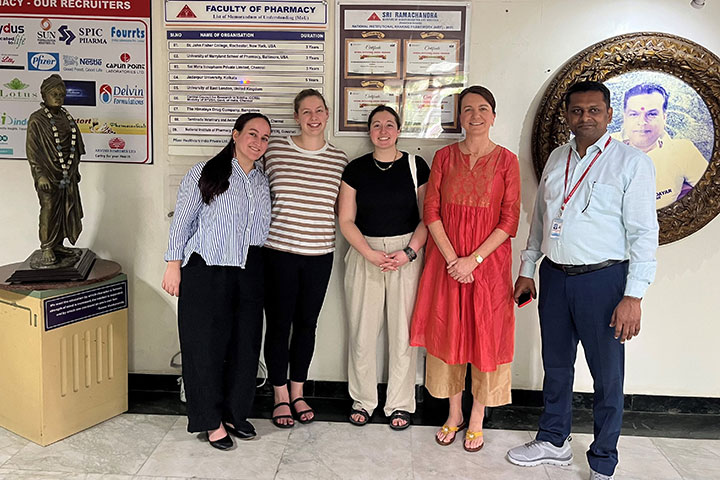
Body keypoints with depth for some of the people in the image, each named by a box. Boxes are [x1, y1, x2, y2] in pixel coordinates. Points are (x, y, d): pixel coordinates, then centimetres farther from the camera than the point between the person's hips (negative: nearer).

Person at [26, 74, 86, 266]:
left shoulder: (66, 117, 11)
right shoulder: (36, 119, -7)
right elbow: (32, 150, -9)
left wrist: (75, 169, 16)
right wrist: (40, 175, -15)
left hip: (68, 174, 6)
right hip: (49, 174, -6)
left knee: (67, 210, 9)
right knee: (49, 210, -2)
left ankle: (58, 245, 22)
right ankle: (46, 249, 9)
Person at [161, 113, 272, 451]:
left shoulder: (263, 182, 13)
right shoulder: (204, 174, -2)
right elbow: (182, 221, -2)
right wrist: (174, 265, -5)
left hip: (248, 272, 5)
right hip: (206, 272, -5)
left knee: (246, 344, 8)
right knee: (207, 345, 1)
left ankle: (235, 413, 26)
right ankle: (212, 421, 16)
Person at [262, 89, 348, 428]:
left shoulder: (339, 159, 5)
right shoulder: (275, 149, -1)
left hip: (319, 254, 2)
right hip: (279, 251, -2)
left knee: (307, 323, 12)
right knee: (278, 324, 5)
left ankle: (297, 393, 30)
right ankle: (280, 397, 24)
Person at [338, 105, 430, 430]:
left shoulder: (416, 166, 4)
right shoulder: (356, 168, 5)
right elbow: (346, 221, 2)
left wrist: (409, 252, -12)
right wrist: (372, 255, -10)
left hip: (407, 254, -1)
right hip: (364, 254, 1)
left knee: (403, 331, 2)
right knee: (362, 332, 4)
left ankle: (400, 405, 18)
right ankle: (362, 400, 22)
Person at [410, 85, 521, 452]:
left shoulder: (506, 160, -1)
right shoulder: (444, 156, 4)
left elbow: (510, 220, -6)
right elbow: (431, 211, -1)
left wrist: (473, 259, -14)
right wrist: (452, 259, -11)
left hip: (489, 260, -2)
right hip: (446, 260, 2)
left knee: (486, 335, 4)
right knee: (447, 333, 9)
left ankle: (476, 421, 22)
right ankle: (453, 414, 28)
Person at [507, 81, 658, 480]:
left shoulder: (631, 162, -7)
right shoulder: (556, 158, 10)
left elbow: (644, 233, -10)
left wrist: (633, 296, -16)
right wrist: (527, 269, 15)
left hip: (602, 279, -5)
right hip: (554, 276, 5)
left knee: (607, 376, 6)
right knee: (556, 365, 17)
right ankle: (553, 442, 37)